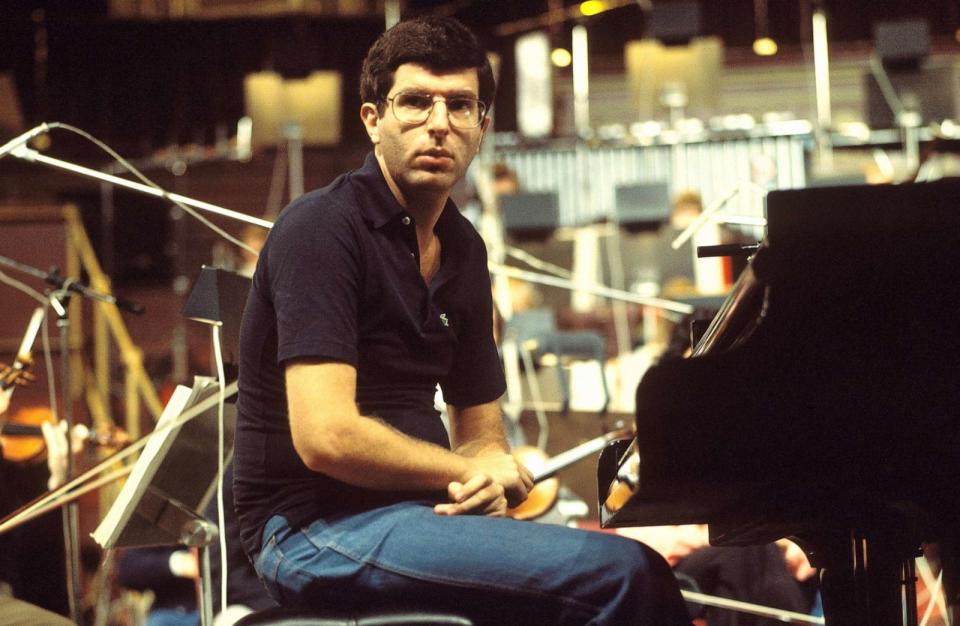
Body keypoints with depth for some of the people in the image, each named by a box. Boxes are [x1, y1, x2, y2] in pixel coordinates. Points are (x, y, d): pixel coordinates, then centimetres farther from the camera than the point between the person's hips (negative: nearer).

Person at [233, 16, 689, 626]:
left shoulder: (462, 249, 13)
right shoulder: (321, 228, -12)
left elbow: (480, 428, 19)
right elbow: (326, 436, -21)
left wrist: (486, 485, -5)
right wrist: (472, 472, -9)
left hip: (422, 504, 8)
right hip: (316, 528, -8)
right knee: (623, 574, -22)